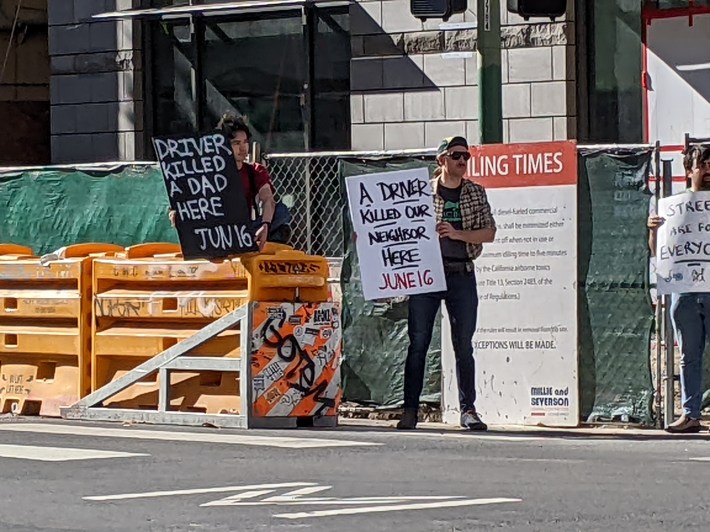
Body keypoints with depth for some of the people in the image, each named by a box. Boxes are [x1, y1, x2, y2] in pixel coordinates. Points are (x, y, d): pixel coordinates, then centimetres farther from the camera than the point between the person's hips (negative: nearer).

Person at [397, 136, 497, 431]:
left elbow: (489, 232, 4)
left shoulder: (476, 193, 9)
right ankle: (410, 410, 2)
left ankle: (468, 409, 7)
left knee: (463, 345, 3)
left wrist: (457, 234, -10)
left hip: (462, 275, 2)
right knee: (418, 343, -1)